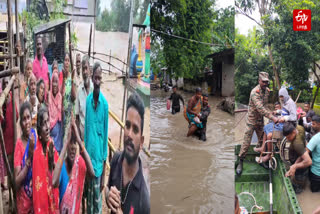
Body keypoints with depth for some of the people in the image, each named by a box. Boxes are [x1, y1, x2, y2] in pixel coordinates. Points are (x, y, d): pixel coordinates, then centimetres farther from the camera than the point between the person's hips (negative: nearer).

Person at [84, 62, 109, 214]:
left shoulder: (105, 103, -8)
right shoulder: (87, 101, -1)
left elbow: (105, 135, -5)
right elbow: (85, 131, 4)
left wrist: (104, 173, -5)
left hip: (99, 160, -2)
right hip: (88, 159, 2)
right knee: (89, 200, 16)